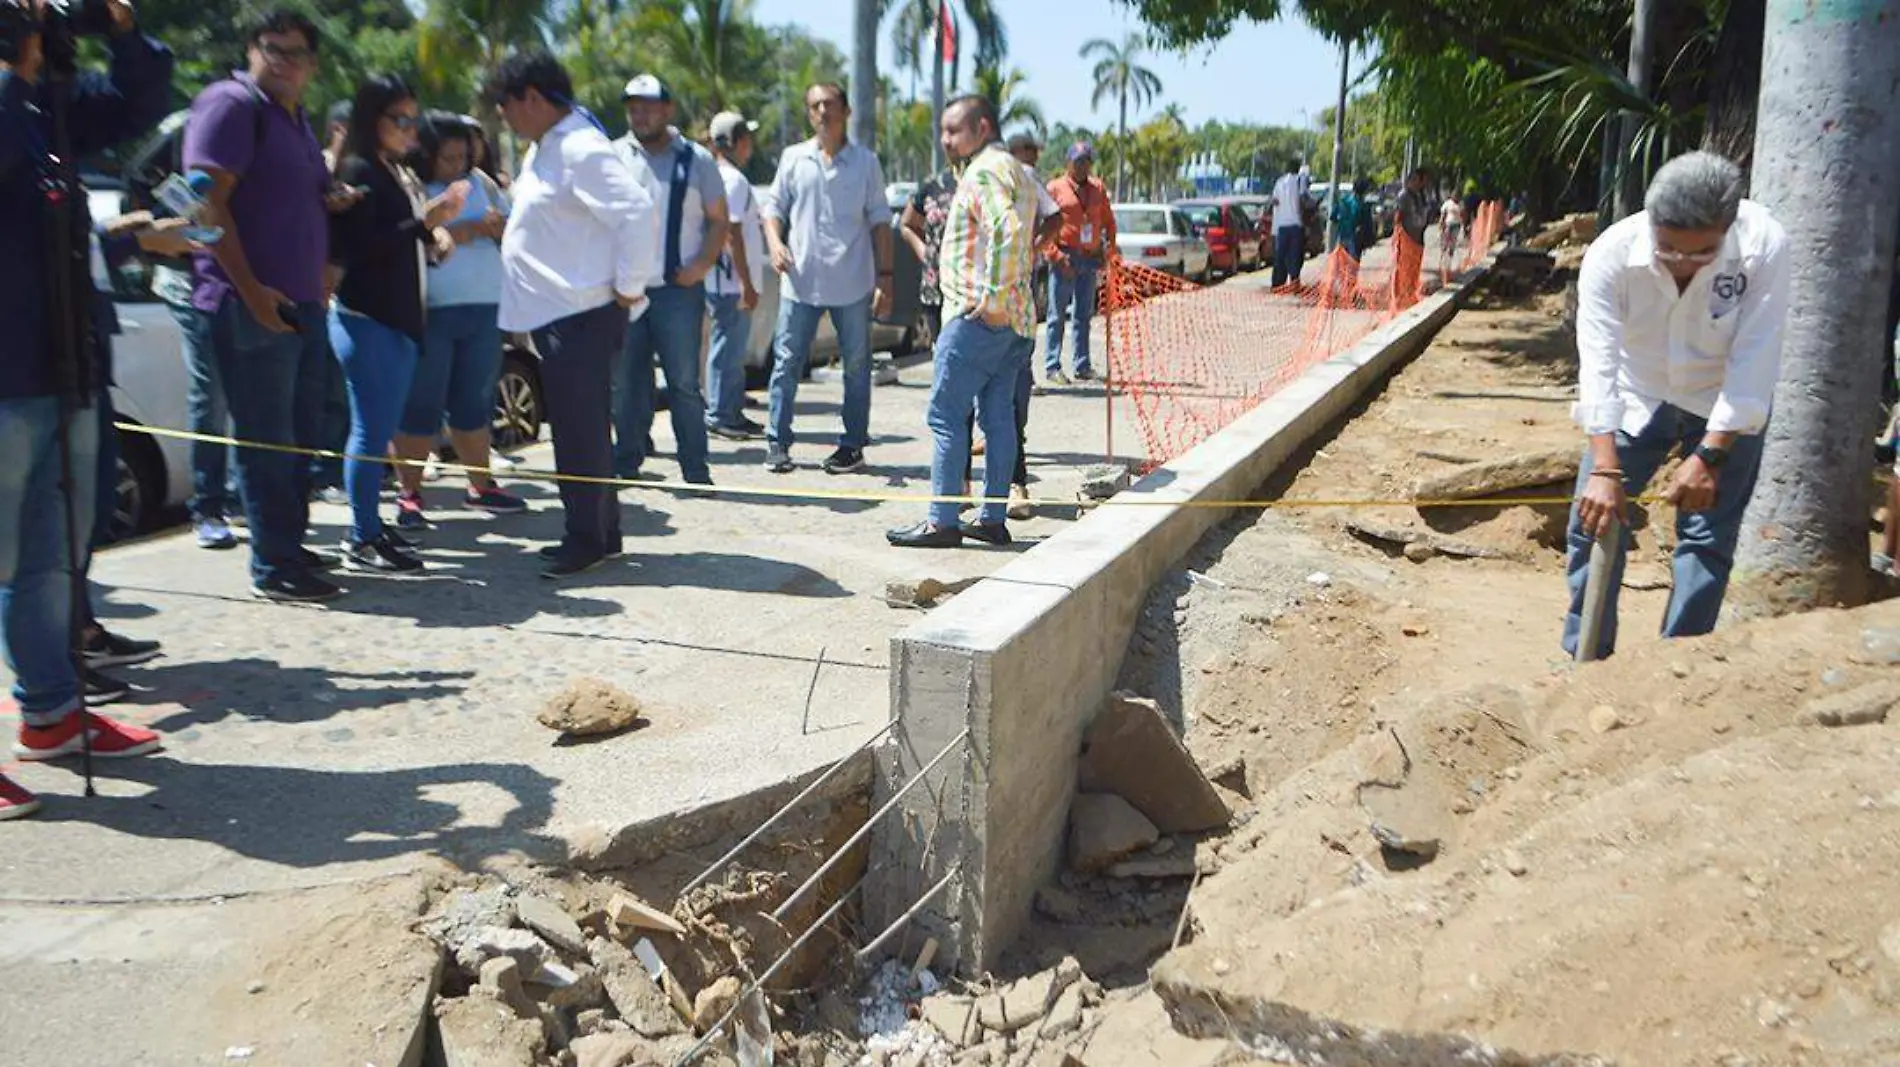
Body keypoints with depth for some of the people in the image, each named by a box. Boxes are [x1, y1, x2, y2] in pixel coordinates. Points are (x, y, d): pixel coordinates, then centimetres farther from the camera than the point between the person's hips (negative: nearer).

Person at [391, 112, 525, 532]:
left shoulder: (480, 182, 14)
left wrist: (499, 227, -5)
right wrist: (451, 234, -20)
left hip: (484, 308, 5)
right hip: (429, 311, -5)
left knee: (475, 401, 14)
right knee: (421, 405, -1)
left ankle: (481, 486, 24)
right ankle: (409, 494, 6)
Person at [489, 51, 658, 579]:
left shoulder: (582, 151, -17)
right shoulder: (544, 149, 15)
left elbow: (638, 213, -25)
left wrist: (629, 287, -19)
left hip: (582, 315, -10)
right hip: (555, 312, 10)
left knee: (581, 429, -3)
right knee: (577, 428, 14)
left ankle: (588, 538, 7)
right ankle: (599, 533, 24)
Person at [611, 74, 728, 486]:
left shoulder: (696, 160, 6)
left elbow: (719, 220, 8)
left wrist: (703, 263, -8)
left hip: (679, 287, -2)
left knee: (684, 382, -1)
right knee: (626, 382, 8)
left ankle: (695, 469, 5)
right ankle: (626, 463, 20)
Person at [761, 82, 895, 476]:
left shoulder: (865, 162, 4)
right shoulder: (793, 158, 8)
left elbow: (879, 222, 5)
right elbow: (775, 208, 11)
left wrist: (885, 276, -1)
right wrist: (775, 241, -11)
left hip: (853, 284, -1)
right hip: (800, 281, 1)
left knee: (856, 366, 6)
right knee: (786, 363, 2)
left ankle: (853, 444, 16)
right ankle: (777, 442, 10)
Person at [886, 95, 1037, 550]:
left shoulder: (984, 171, -11)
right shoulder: (1017, 171, 21)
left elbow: (1007, 232, -27)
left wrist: (993, 299, -24)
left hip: (978, 314, -10)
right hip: (1014, 317, 10)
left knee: (947, 415, -5)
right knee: (998, 416, 10)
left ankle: (942, 521, -3)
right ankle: (994, 518, 14)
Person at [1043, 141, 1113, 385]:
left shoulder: (1098, 188, 12)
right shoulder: (1055, 188, -1)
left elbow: (1108, 219, 18)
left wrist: (1109, 246, 4)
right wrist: (1056, 255, -14)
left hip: (1091, 259, 5)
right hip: (1066, 259, -4)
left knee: (1084, 315, 9)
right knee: (1058, 315, -3)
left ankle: (1082, 366, 14)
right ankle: (1052, 367, -1)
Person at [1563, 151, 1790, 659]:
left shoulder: (1765, 246, -28)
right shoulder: (1611, 254, -27)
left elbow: (1754, 361, -28)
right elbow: (1598, 362, -33)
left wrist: (1709, 456, -32)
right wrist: (1604, 468, -40)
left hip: (1725, 408, -1)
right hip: (1637, 398, 1)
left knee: (1708, 536, -4)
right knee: (1595, 517, -2)